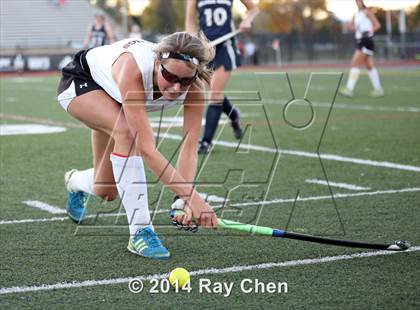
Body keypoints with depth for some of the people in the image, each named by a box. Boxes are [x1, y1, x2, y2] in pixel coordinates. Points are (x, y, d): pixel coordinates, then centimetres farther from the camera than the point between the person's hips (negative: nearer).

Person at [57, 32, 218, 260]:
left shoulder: (194, 88, -32)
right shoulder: (133, 69, -46)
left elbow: (189, 149, -32)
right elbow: (146, 149, -49)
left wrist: (187, 202, -47)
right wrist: (191, 196, -54)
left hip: (111, 98, 5)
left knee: (106, 191, 5)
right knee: (127, 130, -36)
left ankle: (75, 182, 44)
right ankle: (139, 231, -26)